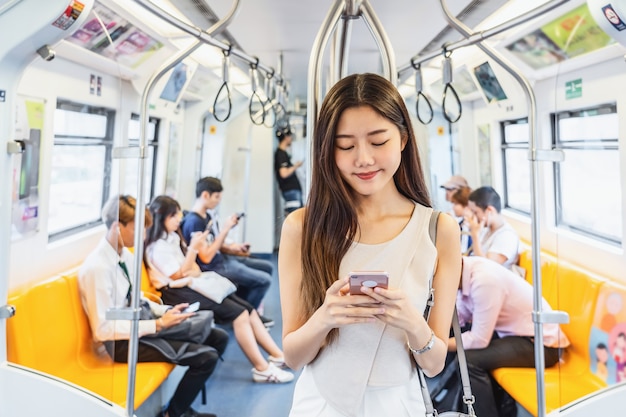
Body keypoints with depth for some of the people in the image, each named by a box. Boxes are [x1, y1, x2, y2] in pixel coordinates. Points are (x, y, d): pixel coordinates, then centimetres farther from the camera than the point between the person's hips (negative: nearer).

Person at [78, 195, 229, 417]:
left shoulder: (126, 255, 3)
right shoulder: (97, 267, -23)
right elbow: (103, 330, -23)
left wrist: (165, 311, -2)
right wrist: (158, 324, -23)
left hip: (137, 324, 9)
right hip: (120, 342, -9)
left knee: (219, 338, 5)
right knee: (207, 356, -18)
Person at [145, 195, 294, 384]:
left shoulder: (172, 237, 14)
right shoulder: (158, 246, -13)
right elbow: (178, 276, -15)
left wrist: (195, 271, -8)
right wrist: (193, 248, -19)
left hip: (191, 285, 9)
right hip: (177, 293, -9)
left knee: (247, 308, -5)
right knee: (238, 313, -21)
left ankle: (277, 355, -2)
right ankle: (262, 369, -16)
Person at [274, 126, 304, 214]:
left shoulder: (282, 152, 16)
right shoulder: (281, 153, -14)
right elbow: (284, 173, -23)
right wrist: (295, 166, -11)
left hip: (293, 188, 10)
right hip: (291, 190, -10)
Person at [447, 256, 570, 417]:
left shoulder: (484, 280, -30)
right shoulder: (468, 269, -5)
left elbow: (479, 340, -25)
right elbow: (458, 316, 1)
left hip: (540, 343, -9)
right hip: (516, 331, 9)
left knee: (469, 360, -23)